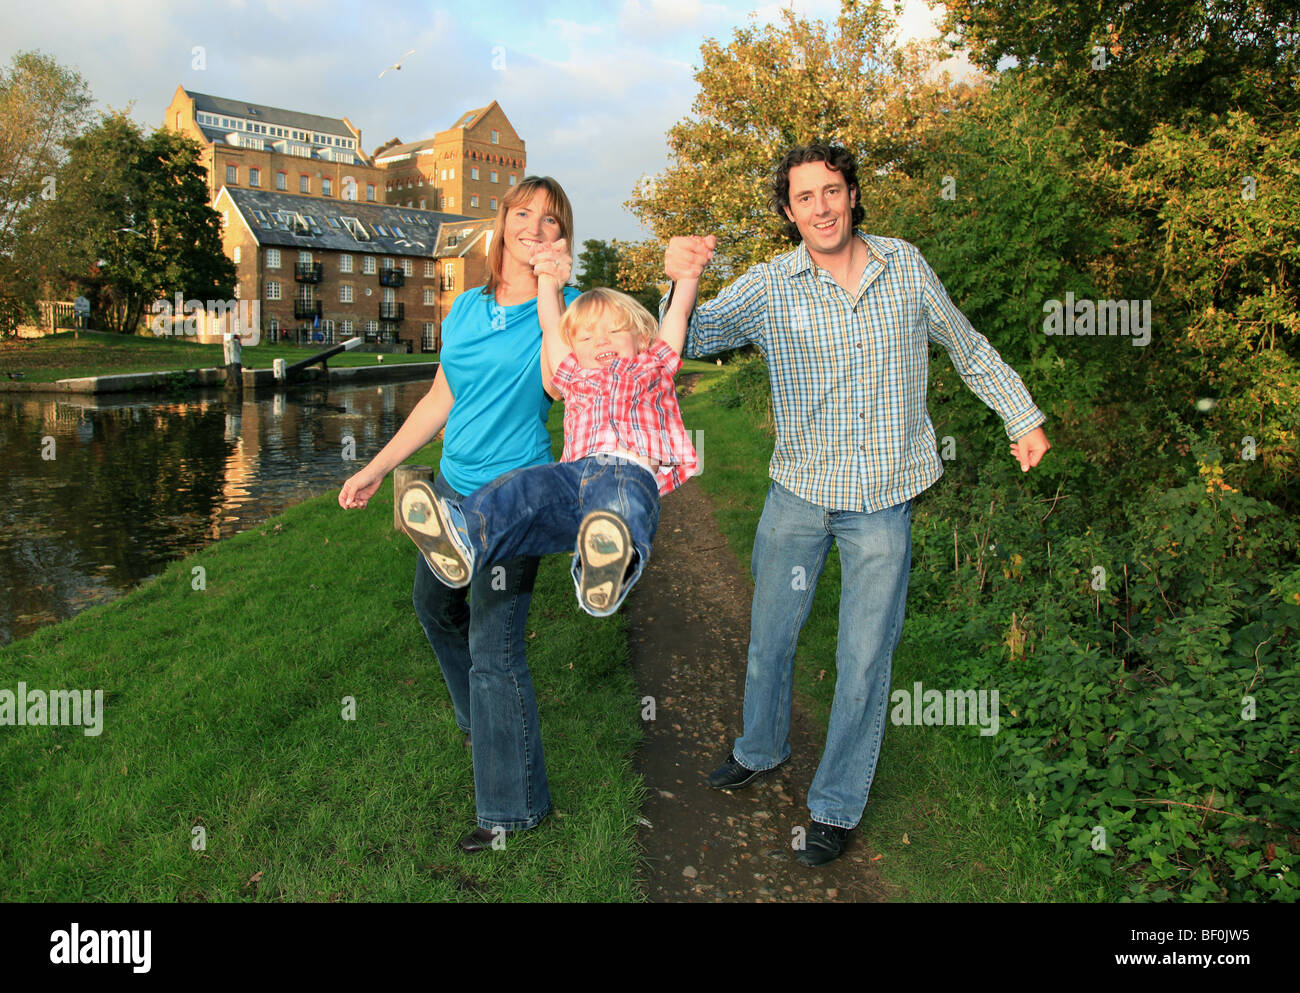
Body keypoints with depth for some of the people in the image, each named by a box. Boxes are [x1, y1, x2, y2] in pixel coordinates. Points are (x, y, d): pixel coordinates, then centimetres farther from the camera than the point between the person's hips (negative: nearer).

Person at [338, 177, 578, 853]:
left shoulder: (567, 307, -9)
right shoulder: (467, 308, 8)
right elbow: (439, 402, 14)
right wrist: (376, 469, 17)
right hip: (453, 483, 8)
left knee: (495, 650, -6)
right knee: (435, 605, 25)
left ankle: (514, 805, 11)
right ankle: (481, 722, 51)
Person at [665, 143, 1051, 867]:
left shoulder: (906, 267, -1)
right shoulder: (768, 286, -5)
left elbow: (968, 346, 12)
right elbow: (691, 339, -11)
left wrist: (1024, 418, 14)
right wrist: (683, 283, -32)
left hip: (883, 501, 0)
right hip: (799, 491, 1)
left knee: (864, 660, 3)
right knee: (771, 635, 16)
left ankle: (837, 805, 23)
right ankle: (763, 747, 44)